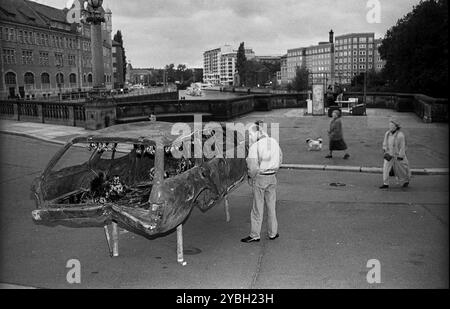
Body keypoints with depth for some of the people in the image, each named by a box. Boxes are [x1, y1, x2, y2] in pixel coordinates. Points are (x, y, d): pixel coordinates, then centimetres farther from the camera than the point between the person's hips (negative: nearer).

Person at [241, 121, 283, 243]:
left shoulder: (254, 147, -16)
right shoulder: (274, 142, 4)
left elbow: (253, 167, -18)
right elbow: (280, 159, 12)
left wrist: (251, 178, -2)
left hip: (260, 178, -6)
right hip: (272, 177, 6)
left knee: (258, 207, 4)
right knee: (271, 206, 15)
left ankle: (255, 235, 13)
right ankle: (273, 233, 24)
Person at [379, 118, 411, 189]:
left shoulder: (400, 135, -21)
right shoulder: (387, 134, -3)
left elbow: (402, 147, -18)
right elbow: (385, 143, 11)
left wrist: (400, 157, -18)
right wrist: (385, 151, 7)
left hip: (398, 155, -4)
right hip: (389, 155, 4)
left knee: (401, 169, 13)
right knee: (386, 168, -9)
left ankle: (406, 181, 39)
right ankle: (385, 184, -4)